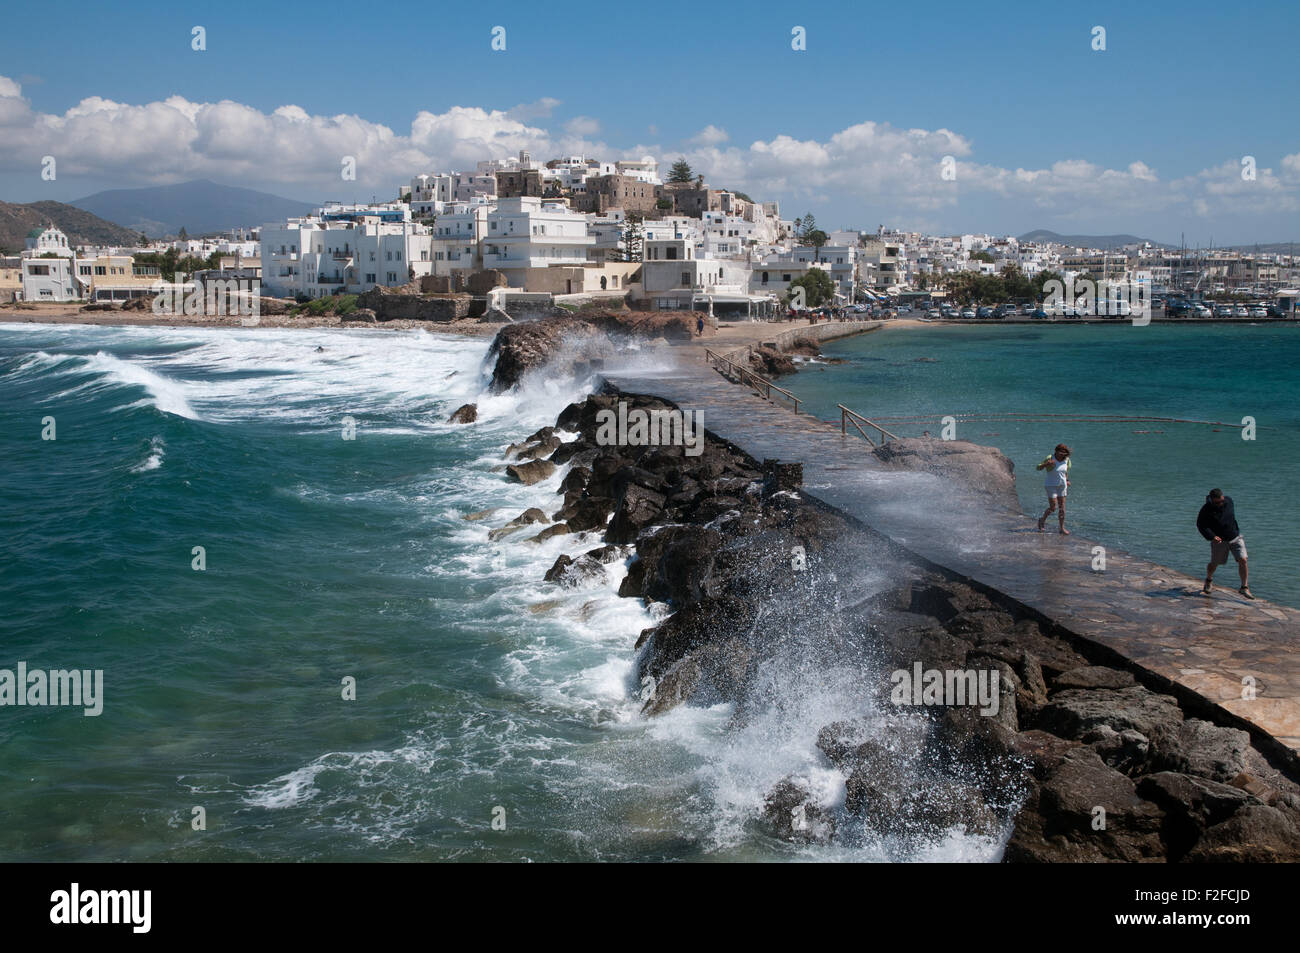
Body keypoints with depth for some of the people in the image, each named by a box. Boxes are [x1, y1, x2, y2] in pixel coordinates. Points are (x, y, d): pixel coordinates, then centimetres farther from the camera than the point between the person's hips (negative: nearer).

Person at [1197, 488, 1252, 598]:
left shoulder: (1229, 500, -5)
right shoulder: (1206, 510, -17)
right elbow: (1201, 525, -12)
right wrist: (1212, 537, -25)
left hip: (1236, 537, 2)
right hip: (1219, 540, -2)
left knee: (1243, 560, -13)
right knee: (1214, 563, 9)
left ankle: (1244, 587, -5)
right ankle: (1209, 582, 40)